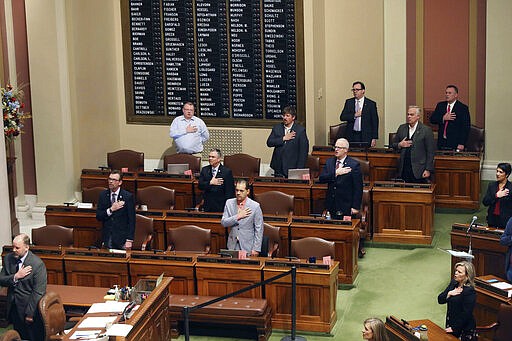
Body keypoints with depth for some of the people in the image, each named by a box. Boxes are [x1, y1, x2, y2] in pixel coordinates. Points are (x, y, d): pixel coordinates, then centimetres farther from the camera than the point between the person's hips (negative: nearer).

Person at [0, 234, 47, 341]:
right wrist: (15, 277, -20)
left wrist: (30, 314, -18)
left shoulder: (38, 264, -19)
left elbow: (38, 292, -18)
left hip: (30, 308, -5)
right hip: (14, 308, 5)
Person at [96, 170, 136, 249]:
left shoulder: (128, 196, -5)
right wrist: (111, 210, -15)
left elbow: (131, 220, -6)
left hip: (122, 239, -3)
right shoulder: (103, 195, 5)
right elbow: (98, 216, 1)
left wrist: (129, 240, -12)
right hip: (107, 238, 3)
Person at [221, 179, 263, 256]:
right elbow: (223, 223, -2)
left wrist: (256, 249, -9)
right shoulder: (229, 203, 4)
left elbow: (259, 229, -5)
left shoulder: (255, 206, -6)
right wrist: (238, 217, -15)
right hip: (232, 246, 3)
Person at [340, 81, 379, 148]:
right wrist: (354, 115, -12)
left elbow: (375, 122, 1)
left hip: (365, 137, -2)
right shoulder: (348, 102, 10)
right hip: (351, 136, 2)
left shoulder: (371, 104, 1)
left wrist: (374, 138, -5)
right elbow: (342, 117, 2)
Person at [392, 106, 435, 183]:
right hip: (404, 170, 4)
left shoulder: (426, 130, -3)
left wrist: (428, 170, -10)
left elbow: (430, 153, -5)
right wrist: (400, 145, -4)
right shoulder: (402, 128, 11)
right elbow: (394, 144, 19)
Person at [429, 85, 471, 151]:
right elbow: (432, 119, 6)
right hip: (441, 142, 4)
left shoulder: (463, 108, -3)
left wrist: (461, 144, -14)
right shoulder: (440, 105, 12)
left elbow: (466, 128, -7)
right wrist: (443, 118, -13)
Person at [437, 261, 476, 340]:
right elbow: (440, 300, 6)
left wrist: (454, 328, -15)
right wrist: (449, 294, -13)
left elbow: (466, 314, -20)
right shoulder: (454, 282, 3)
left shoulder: (469, 291, -20)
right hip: (450, 323, 7)